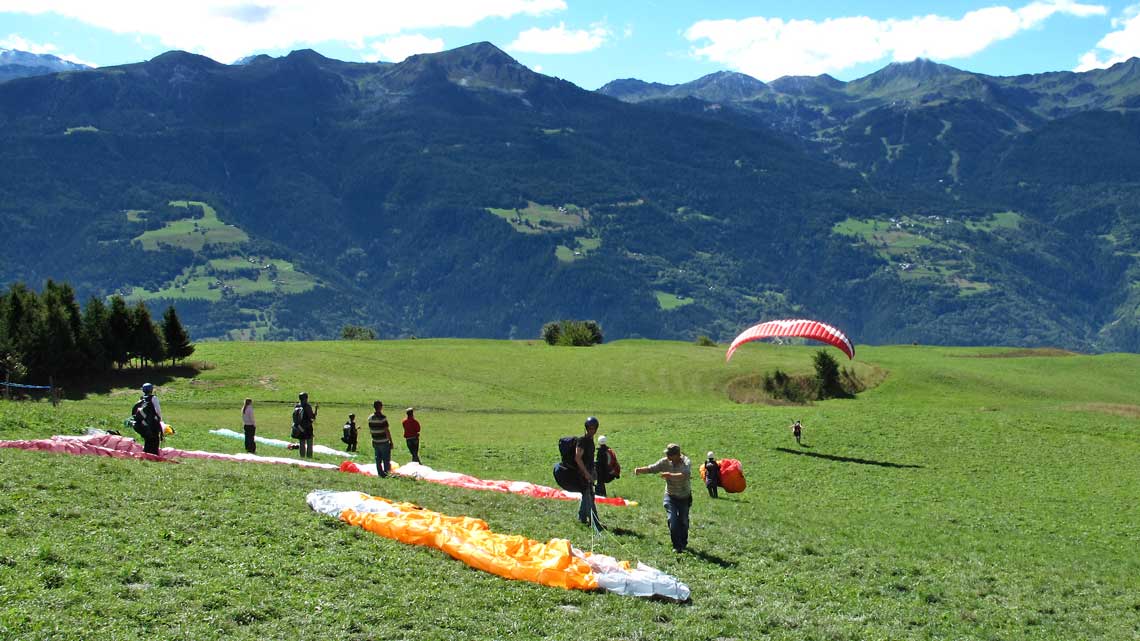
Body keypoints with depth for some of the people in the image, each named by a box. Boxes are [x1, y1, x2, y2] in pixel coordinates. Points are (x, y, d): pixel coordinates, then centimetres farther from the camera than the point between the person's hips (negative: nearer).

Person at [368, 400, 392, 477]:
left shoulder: (370, 418, 4)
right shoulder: (383, 418, -17)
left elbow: (370, 430, 12)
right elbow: (386, 431, -17)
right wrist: (391, 441, -11)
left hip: (375, 442, 6)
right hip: (384, 442, -6)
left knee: (378, 459, 11)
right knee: (386, 459, 3)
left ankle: (380, 473, 13)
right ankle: (386, 472, 3)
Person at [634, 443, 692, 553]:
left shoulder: (686, 462, -21)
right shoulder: (665, 462, -11)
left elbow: (686, 475, -40)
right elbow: (651, 468, -18)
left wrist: (671, 475, -54)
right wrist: (639, 470, -37)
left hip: (684, 497, -1)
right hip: (671, 497, 1)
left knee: (683, 522, 12)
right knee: (672, 521, -11)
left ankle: (683, 544, 34)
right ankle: (676, 546, 2)